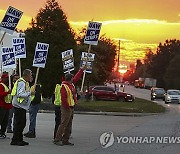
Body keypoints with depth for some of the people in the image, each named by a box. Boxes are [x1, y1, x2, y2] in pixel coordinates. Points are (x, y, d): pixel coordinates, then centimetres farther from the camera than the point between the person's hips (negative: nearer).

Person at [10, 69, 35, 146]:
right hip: (19, 106, -11)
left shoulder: (25, 82, 17)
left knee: (22, 123, 13)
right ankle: (14, 140, -4)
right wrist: (30, 93, -22)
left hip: (22, 106, 11)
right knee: (19, 123, -8)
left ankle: (19, 139, 19)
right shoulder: (21, 82, -16)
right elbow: (20, 94, -25)